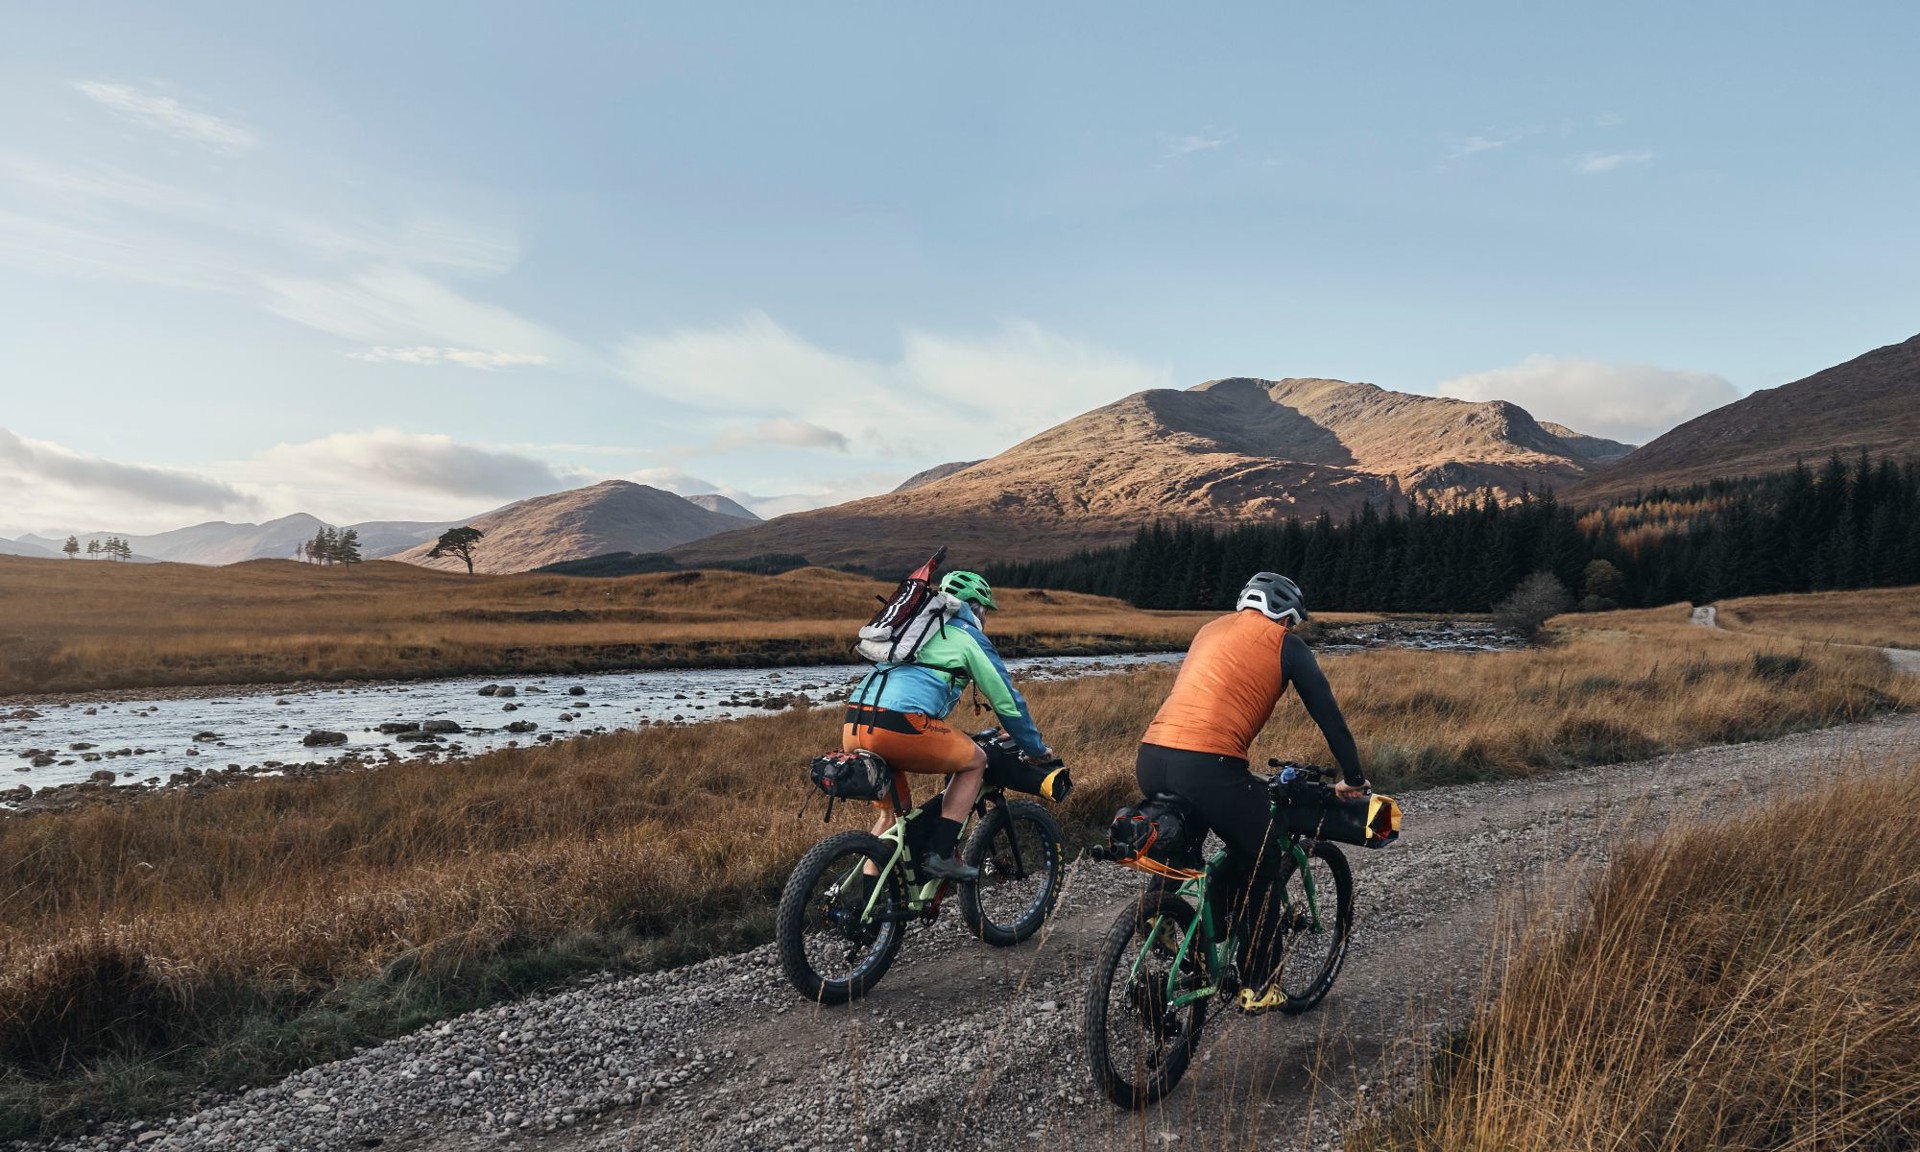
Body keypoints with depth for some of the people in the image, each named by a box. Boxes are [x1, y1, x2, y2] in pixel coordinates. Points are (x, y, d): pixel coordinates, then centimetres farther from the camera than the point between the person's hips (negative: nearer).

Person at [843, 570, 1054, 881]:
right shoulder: (970, 638, 13)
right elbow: (1008, 701, 16)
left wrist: (949, 743, 56)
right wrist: (1036, 749, 31)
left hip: (852, 727, 7)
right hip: (899, 726, -7)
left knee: (895, 809, 26)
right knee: (975, 760, 16)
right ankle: (941, 854, 9)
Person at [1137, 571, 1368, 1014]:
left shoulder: (1212, 628, 28)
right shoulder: (1284, 643, 10)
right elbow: (1327, 712, 11)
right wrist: (1353, 779, 25)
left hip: (1150, 758, 6)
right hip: (1207, 767, -6)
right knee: (1260, 864, 16)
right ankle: (1260, 986, 23)